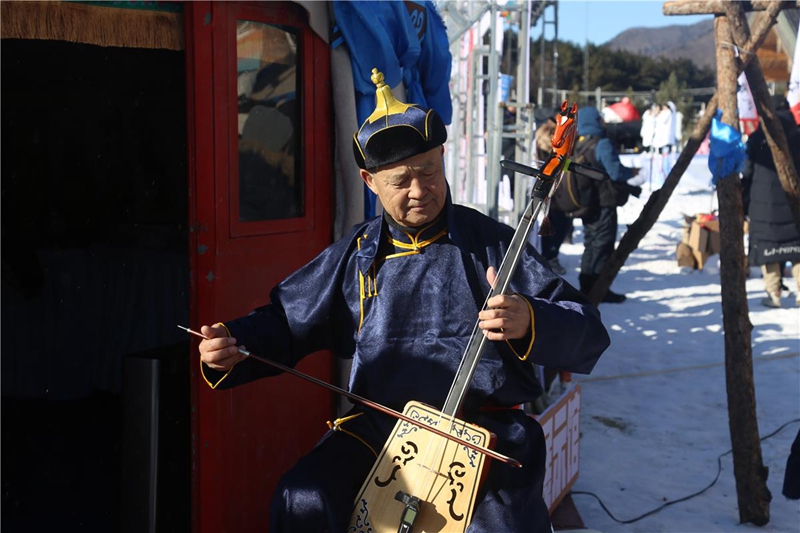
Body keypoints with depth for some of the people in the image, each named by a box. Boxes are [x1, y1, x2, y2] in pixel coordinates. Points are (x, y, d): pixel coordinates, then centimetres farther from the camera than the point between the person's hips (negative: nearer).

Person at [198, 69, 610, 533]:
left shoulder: (493, 245, 0)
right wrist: (232, 345, -3)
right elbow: (285, 323, 17)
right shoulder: (355, 256, 9)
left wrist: (530, 322, -25)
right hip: (378, 428, 2)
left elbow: (589, 334, -4)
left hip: (486, 429, -2)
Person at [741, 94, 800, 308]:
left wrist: (744, 203, 8)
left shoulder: (757, 140, -4)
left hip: (764, 201, -2)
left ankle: (773, 294, 3)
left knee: (768, 244, 3)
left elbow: (747, 174, -1)